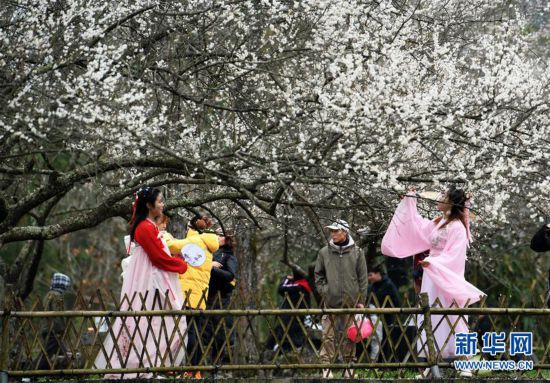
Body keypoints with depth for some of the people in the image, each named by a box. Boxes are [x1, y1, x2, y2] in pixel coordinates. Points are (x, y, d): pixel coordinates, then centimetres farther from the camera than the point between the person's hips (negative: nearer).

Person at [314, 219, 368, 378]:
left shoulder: (356, 252, 4)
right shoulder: (324, 252, 6)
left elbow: (363, 278, 5)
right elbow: (318, 275, 14)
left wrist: (361, 300, 1)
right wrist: (324, 291, 1)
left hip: (351, 302, 0)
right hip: (330, 302, 0)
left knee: (349, 337, 5)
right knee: (329, 336, -5)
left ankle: (349, 368, 12)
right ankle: (326, 368, -5)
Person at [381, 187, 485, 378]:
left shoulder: (457, 227, -12)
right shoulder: (437, 223, 12)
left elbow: (452, 256, -20)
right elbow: (415, 226, 25)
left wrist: (432, 262, -32)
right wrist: (410, 201, 25)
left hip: (447, 279, -8)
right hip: (432, 278, 8)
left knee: (452, 319, -9)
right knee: (431, 319, 6)